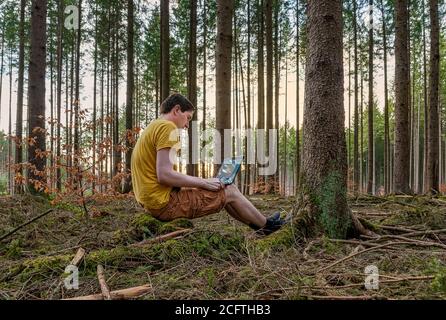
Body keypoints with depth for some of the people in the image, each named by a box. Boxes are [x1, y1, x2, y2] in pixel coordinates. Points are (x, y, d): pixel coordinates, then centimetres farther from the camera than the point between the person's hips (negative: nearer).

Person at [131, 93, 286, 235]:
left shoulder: (153, 127, 16)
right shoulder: (167, 127, -15)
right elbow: (164, 175, -23)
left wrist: (201, 182, 11)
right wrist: (203, 182, -12)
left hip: (153, 201, 10)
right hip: (165, 202, -10)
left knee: (220, 189, 19)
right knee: (230, 191, 3)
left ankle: (258, 224, 33)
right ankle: (266, 225, 25)